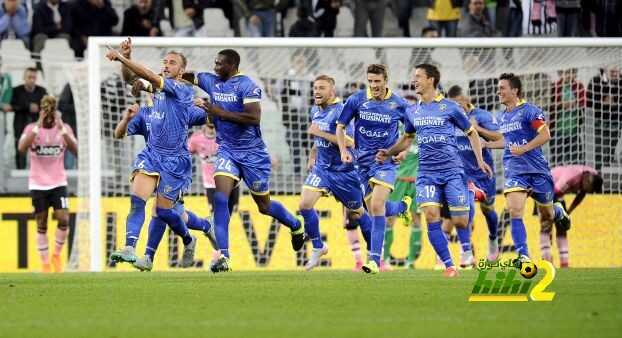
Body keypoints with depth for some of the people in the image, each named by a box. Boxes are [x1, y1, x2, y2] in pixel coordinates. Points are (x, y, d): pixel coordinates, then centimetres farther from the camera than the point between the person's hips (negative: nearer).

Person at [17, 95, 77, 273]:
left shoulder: (64, 128, -1)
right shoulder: (31, 128, -4)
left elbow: (75, 150, -14)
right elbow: (22, 148, -22)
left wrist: (61, 129, -23)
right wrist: (38, 126, -27)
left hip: (58, 183, 1)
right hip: (38, 184, -1)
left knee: (63, 220, -13)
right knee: (41, 225, 2)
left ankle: (56, 255, 9)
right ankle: (45, 263, 11)